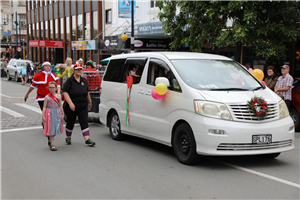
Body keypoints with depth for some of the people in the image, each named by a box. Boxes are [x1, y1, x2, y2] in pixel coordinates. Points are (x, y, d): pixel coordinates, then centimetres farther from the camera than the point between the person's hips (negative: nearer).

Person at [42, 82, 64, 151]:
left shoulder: (58, 96, 3)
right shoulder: (47, 97, -4)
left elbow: (60, 106, 7)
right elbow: (44, 107, -4)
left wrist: (62, 114, 4)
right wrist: (43, 116, -8)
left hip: (57, 114, 4)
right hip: (50, 114, -3)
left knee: (56, 128, 10)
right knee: (51, 129, -2)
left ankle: (50, 141, 33)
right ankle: (52, 145, 2)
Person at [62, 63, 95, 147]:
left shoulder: (84, 80, 8)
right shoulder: (69, 81, -7)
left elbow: (87, 92, 21)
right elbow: (65, 92, -15)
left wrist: (90, 102, 27)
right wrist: (70, 103, -26)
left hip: (83, 106, 3)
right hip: (71, 107, -3)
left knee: (84, 122, -6)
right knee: (70, 123, 11)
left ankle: (87, 140, -9)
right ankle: (68, 138, 31)